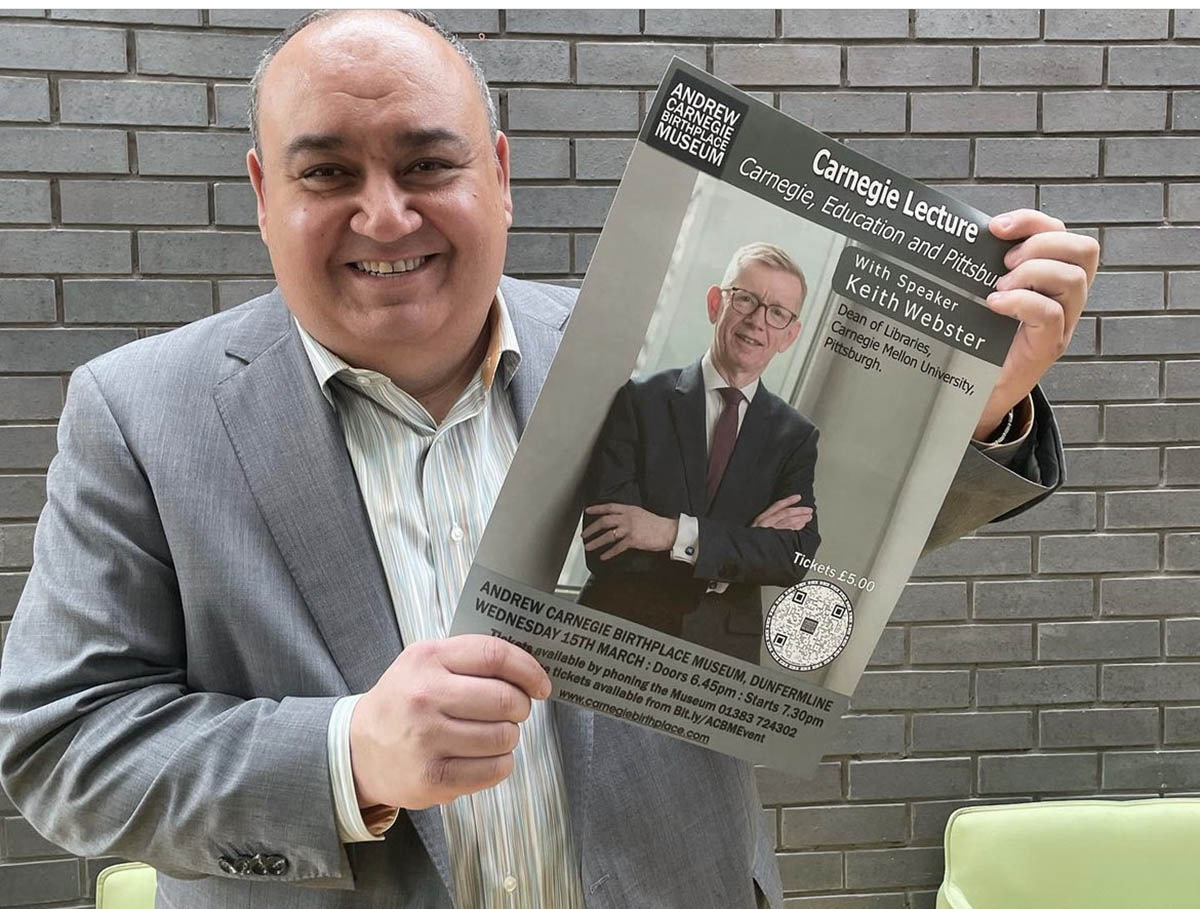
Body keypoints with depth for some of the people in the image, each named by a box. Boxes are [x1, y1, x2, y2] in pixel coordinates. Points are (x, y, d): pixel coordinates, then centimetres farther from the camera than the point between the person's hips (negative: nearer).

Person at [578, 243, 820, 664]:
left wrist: (677, 533, -22)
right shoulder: (640, 400, -6)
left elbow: (796, 557, -11)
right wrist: (747, 542, -15)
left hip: (727, 646, 2)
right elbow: (604, 548, -15)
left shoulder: (795, 436, 2)